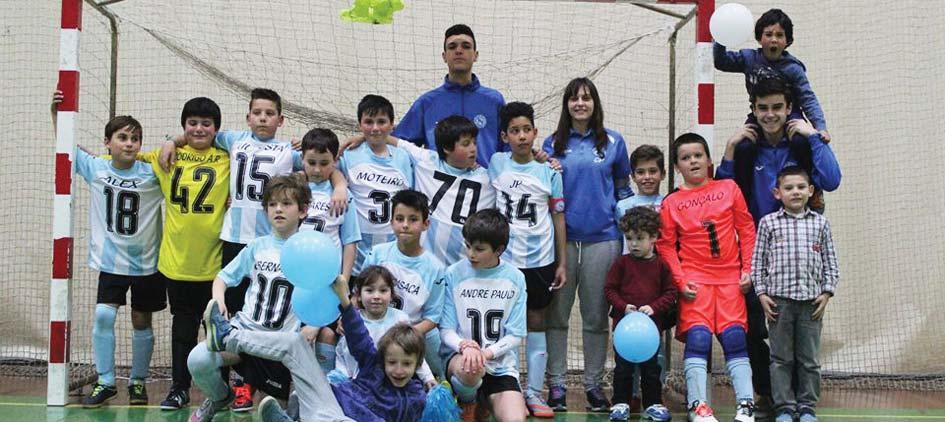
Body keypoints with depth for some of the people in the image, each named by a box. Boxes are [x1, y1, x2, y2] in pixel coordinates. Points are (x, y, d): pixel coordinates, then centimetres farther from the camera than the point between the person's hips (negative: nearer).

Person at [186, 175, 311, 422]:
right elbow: (223, 277, 16)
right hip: (245, 328, 2)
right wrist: (218, 297, -6)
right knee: (198, 360, -25)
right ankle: (219, 398, 9)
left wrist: (313, 327, -18)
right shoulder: (257, 247, 10)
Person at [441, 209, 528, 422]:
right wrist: (464, 346, -23)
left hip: (501, 363, 1)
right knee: (470, 368, -37)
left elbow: (516, 334, 1)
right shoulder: (454, 274, -3)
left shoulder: (515, 278, 1)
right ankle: (467, 401, -3)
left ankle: (485, 401, 12)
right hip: (459, 356, -1)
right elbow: (446, 329, -2)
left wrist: (486, 352, -16)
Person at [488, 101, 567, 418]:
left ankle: (534, 392, 14)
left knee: (536, 322, 7)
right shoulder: (496, 164, 0)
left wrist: (562, 263, 2)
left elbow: (558, 217, 3)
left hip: (540, 261, 0)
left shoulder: (549, 171, -1)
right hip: (505, 258, 0)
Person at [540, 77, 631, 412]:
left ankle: (594, 384, 16)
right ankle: (556, 384, 11)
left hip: (602, 237, 0)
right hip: (561, 237, 0)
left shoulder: (613, 142, 7)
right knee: (557, 314, 2)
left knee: (596, 316, 6)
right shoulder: (553, 144, 7)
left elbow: (622, 188, 12)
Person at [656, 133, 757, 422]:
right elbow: (666, 245, 3)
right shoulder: (671, 203, 5)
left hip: (730, 278, 1)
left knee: (735, 338, -3)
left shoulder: (729, 188, 7)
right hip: (695, 279, -1)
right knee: (697, 338, -11)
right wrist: (680, 281, -7)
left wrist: (748, 269, 2)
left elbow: (746, 229, 8)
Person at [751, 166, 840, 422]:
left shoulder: (820, 223, 9)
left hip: (811, 300, 1)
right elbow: (757, 261, 4)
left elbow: (831, 263, 11)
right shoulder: (768, 223, 4)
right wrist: (762, 294, -3)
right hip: (779, 299, -1)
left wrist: (827, 293, 1)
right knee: (781, 357, 3)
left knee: (810, 358, 6)